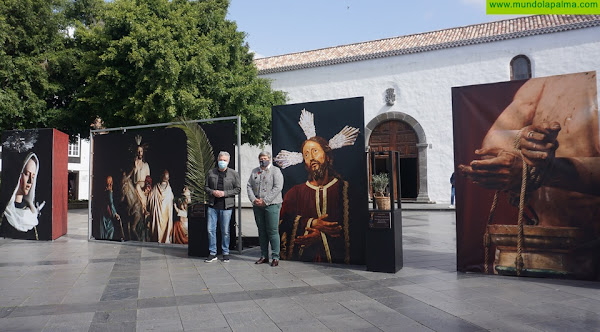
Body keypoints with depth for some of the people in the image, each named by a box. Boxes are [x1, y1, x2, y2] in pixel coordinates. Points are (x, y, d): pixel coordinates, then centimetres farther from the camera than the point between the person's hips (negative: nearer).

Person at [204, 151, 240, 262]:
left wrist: (224, 193, -11)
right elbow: (206, 187, 13)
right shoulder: (211, 173, 9)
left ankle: (226, 253, 18)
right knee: (210, 229, 2)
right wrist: (212, 192, -8)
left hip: (226, 206, -2)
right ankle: (212, 253, 13)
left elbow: (238, 189, 1)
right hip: (213, 206, 3)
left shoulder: (234, 174, 2)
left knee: (225, 231, 4)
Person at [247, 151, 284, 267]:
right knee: (261, 231, 9)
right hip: (257, 206, 5)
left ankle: (275, 257, 1)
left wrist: (265, 201, -15)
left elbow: (277, 188, -11)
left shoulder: (276, 171, -1)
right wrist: (253, 199, -6)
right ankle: (264, 256, 16)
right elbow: (249, 186, 11)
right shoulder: (255, 171, 16)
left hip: (271, 205, -5)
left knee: (272, 231, -5)